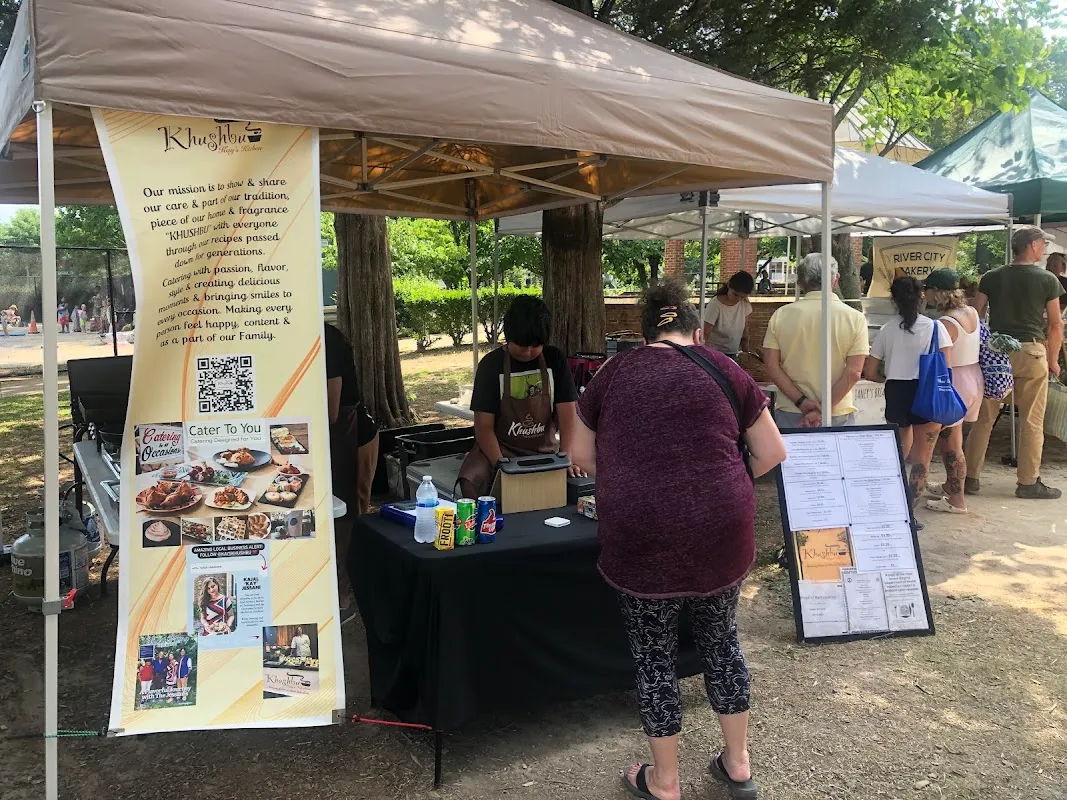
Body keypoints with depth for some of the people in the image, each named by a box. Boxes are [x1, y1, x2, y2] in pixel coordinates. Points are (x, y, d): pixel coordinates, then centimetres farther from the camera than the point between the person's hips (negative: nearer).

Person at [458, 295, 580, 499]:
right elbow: (484, 425, -10)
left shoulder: (555, 360, -1)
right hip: (499, 449, -2)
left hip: (544, 450, 2)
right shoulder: (491, 364, -7)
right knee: (470, 482, -31)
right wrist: (500, 465, -25)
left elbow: (567, 413, -6)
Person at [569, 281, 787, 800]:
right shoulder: (725, 369, 7)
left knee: (654, 654, 16)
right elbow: (772, 454, 10)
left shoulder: (614, 373, 7)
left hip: (639, 537, -1)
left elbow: (583, 456, 15)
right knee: (720, 638, 24)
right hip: (721, 533, 2)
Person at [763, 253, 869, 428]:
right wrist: (824, 410, -11)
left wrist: (801, 401, -7)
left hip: (789, 412, 1)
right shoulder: (855, 318, -4)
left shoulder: (781, 315, -2)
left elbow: (771, 366, -5)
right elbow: (853, 372, -10)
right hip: (838, 414, -1)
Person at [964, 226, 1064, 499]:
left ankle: (971, 478, 10)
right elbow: (1056, 325, 1)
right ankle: (1028, 482, 10)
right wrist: (1053, 360, 10)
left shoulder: (991, 277, 5)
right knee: (1032, 421, 5)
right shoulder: (1047, 280, -2)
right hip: (1031, 352, -3)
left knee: (984, 418, 8)